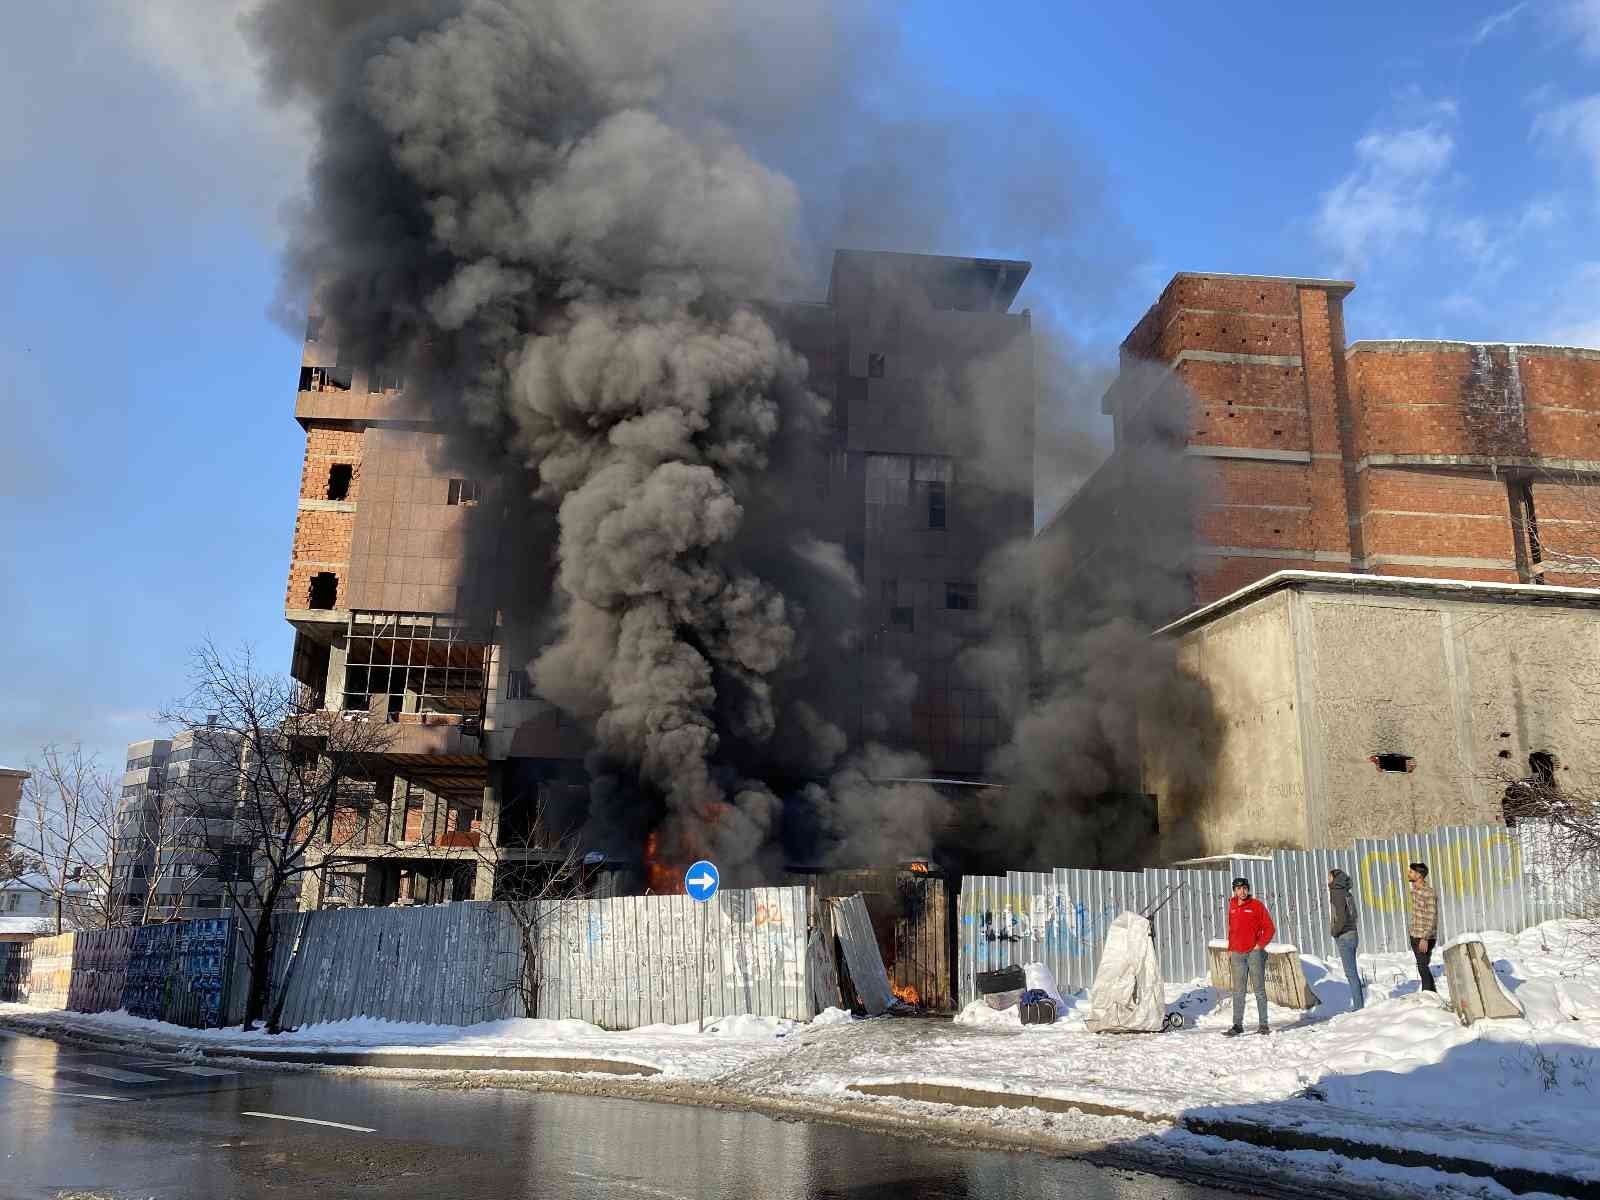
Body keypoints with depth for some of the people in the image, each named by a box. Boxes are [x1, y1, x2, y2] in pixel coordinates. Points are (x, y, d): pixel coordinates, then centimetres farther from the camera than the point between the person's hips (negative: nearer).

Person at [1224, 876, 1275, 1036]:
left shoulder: (1257, 905, -3)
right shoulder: (1232, 906, 11)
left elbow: (1270, 928, -2)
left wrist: (1260, 945, -10)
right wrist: (1230, 949, 15)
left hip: (1255, 952, -4)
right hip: (1237, 954, 4)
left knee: (1259, 989, 2)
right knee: (1238, 991, 2)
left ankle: (1263, 1024, 9)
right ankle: (1238, 1025, 3)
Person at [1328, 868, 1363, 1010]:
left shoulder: (1337, 894, -15)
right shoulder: (1346, 893, 12)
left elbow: (1341, 918, -22)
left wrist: (1334, 931, -8)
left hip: (1344, 937, -9)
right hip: (1352, 934, 9)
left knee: (1351, 973, -5)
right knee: (1353, 972, 13)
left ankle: (1358, 1006, -2)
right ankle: (1359, 1005, 18)